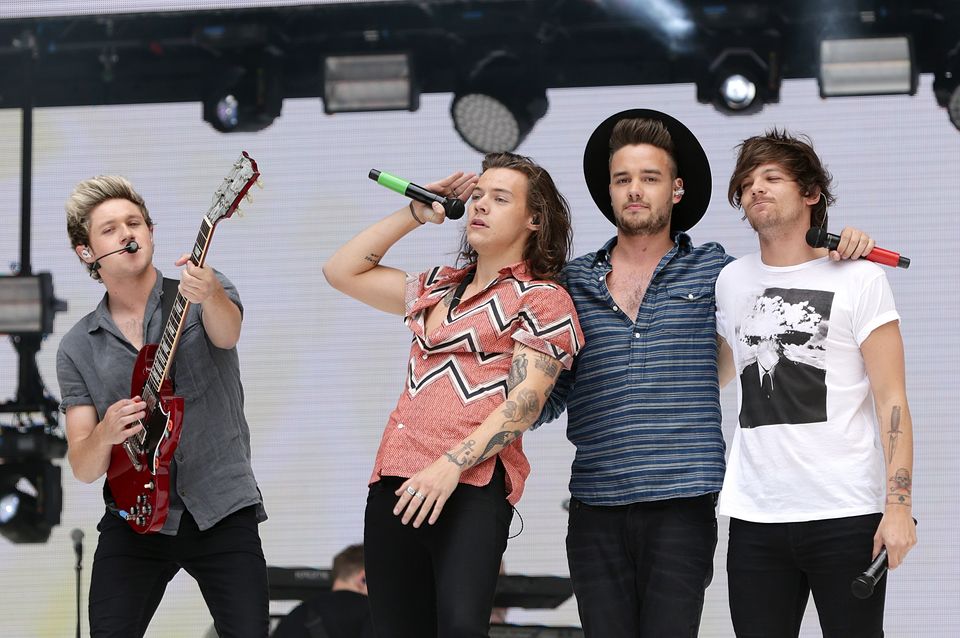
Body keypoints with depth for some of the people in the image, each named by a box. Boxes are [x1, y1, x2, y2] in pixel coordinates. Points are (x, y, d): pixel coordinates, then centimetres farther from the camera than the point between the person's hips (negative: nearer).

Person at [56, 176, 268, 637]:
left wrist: (209, 294, -47)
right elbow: (83, 468, 4)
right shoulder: (78, 349, 7)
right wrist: (104, 435, -20)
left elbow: (226, 334, -23)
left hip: (223, 510, -2)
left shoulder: (206, 299, 2)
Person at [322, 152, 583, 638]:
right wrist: (416, 213, 23)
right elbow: (342, 271, 30)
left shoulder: (541, 299, 4)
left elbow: (525, 400, -8)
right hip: (396, 485, 7)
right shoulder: (437, 288, 25)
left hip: (471, 486, -7)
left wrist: (451, 465, -19)